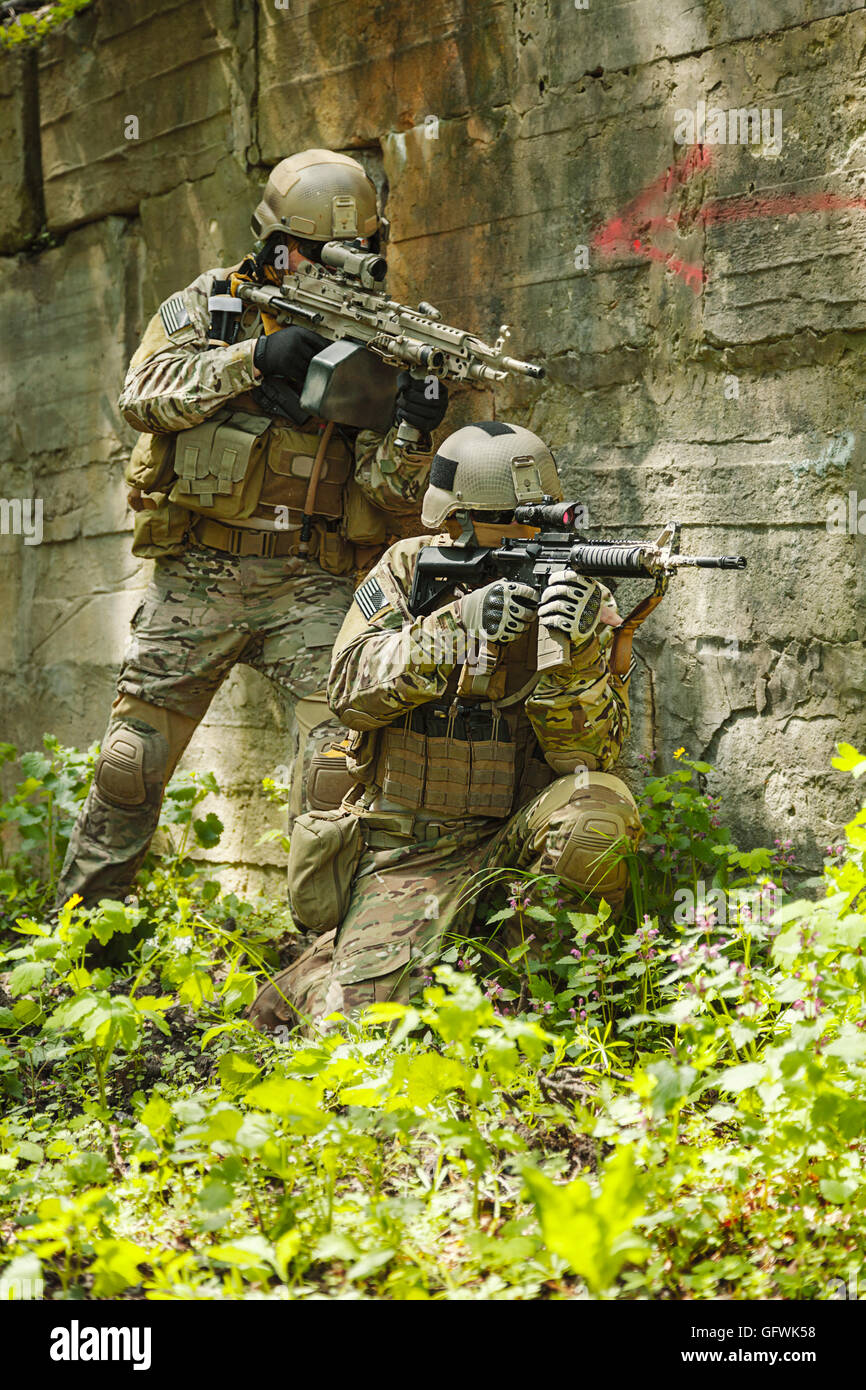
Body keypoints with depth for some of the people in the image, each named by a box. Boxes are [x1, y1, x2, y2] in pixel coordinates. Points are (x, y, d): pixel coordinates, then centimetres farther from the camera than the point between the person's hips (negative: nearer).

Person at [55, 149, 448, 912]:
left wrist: (413, 432, -22)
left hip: (311, 587, 0)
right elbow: (145, 392, -11)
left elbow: (387, 492, 0)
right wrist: (256, 355, -20)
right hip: (198, 573, 0)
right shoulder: (208, 304, 5)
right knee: (133, 757, 5)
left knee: (339, 755, -15)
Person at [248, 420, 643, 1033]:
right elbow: (351, 688, -12)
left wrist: (575, 651, -29)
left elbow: (592, 750, -10)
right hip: (408, 854, -1)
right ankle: (319, 970, 17)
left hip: (513, 838, 1)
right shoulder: (408, 569, 2)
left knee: (600, 812, -33)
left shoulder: (583, 600, -1)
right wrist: (457, 626, -25)